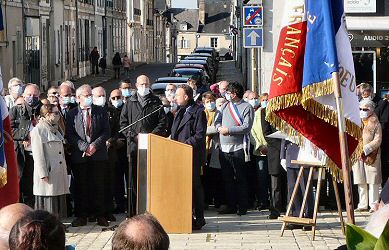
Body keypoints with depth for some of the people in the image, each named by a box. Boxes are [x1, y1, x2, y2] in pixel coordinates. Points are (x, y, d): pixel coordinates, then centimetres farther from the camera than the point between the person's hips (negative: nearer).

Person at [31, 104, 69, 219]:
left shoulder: (55, 130, 17)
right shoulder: (38, 130, -10)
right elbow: (38, 154, -15)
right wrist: (43, 174, -19)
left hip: (59, 173, 9)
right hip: (48, 173, -8)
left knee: (58, 200, 10)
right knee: (48, 200, -4)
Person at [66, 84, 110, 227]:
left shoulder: (101, 112, 8)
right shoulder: (72, 114, 5)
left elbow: (106, 132, 3)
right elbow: (70, 135, -2)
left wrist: (95, 145, -11)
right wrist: (84, 147, -13)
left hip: (98, 155, 1)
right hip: (79, 156, -1)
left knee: (98, 185, 2)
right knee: (81, 186, 2)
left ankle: (99, 215, 7)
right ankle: (81, 216, 8)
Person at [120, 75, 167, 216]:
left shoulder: (156, 102, 10)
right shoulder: (130, 102, 12)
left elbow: (162, 122, 5)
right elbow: (123, 122, 10)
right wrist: (133, 136, -4)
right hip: (134, 144, 1)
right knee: (134, 178, 1)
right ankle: (133, 213, 4)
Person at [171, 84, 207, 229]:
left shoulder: (198, 112, -8)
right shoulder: (180, 112, 19)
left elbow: (200, 135, -15)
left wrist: (184, 144, -20)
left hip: (192, 155, -8)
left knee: (194, 186, -4)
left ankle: (199, 219, 2)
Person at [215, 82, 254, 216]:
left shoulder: (247, 108, -6)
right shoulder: (225, 106, 15)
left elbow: (247, 127, -14)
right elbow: (218, 121, 15)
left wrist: (229, 130, -15)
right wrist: (220, 128, -8)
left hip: (238, 149, -6)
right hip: (224, 148, 6)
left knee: (240, 179, -2)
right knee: (227, 179, 9)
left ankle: (243, 207, 5)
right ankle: (231, 206, 17)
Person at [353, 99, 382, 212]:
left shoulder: (375, 124, -1)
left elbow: (377, 140, -9)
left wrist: (365, 149, -17)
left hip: (371, 156, -5)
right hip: (357, 156, 5)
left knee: (373, 181, -3)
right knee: (361, 182, 7)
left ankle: (373, 204, 1)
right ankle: (363, 204, 12)